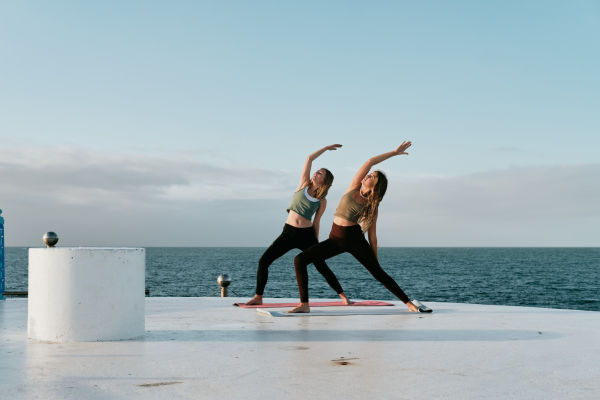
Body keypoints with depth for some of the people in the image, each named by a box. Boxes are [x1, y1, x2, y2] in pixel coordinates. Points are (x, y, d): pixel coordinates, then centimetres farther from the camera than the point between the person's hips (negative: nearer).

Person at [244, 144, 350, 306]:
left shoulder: (322, 201, 2)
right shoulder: (304, 185, 6)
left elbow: (316, 223, 10)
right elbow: (310, 158, 4)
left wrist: (316, 244, 10)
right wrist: (326, 148, 12)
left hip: (307, 235, -2)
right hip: (289, 233, 2)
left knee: (322, 267, -2)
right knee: (264, 261, -7)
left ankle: (343, 296, 9)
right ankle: (258, 297, 3)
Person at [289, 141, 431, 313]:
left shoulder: (372, 206, 0)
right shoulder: (354, 188, 6)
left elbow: (372, 236, 2)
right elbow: (369, 162, 0)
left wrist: (375, 262, -1)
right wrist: (394, 152, 4)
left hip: (354, 238, -3)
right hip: (336, 239, 3)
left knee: (379, 273, -7)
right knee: (299, 260, -12)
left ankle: (409, 303, 3)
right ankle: (304, 305, -9)